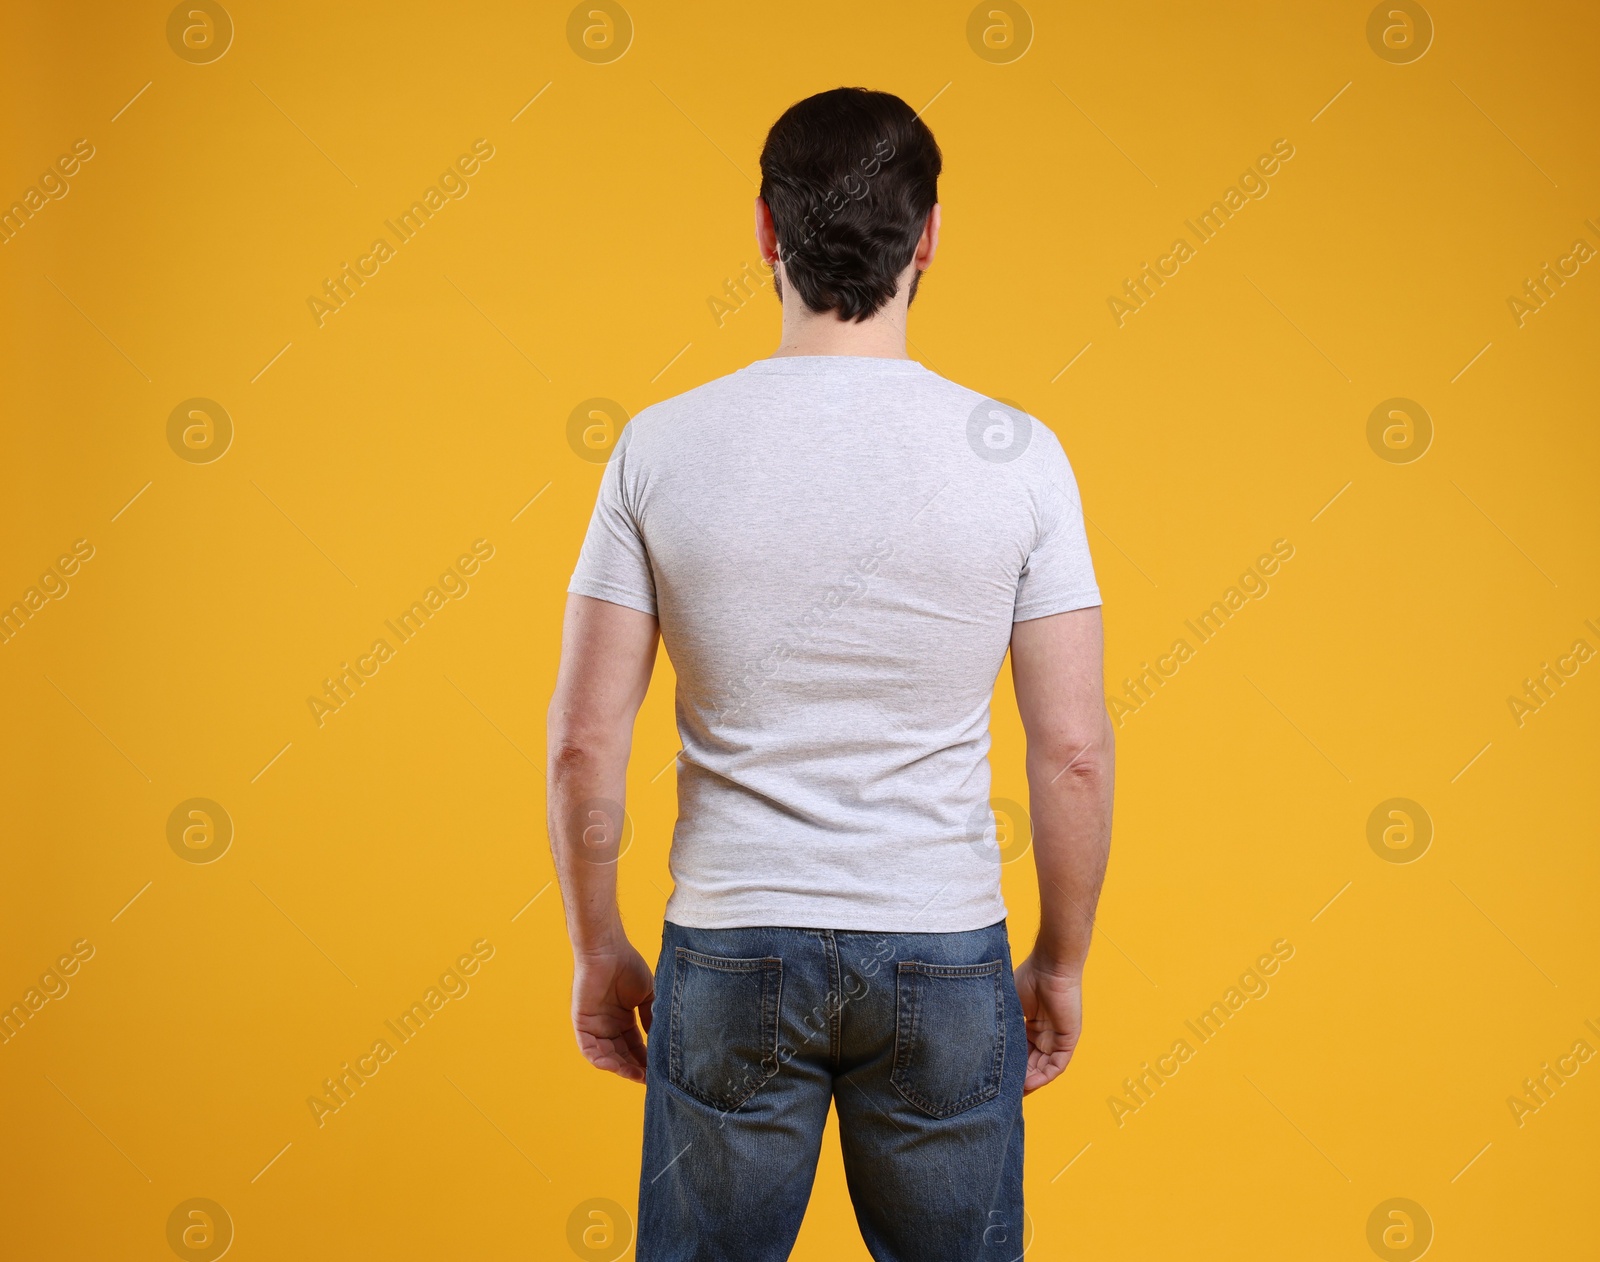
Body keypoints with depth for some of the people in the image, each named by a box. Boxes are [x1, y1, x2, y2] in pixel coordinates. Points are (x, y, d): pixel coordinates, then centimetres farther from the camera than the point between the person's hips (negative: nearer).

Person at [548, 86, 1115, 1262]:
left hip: (730, 954, 1)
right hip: (944, 955, 0)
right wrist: (1062, 962, 6)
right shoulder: (1014, 456, -9)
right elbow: (1074, 749, -8)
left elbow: (585, 743, -6)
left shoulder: (664, 448, -8)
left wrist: (598, 950, 7)